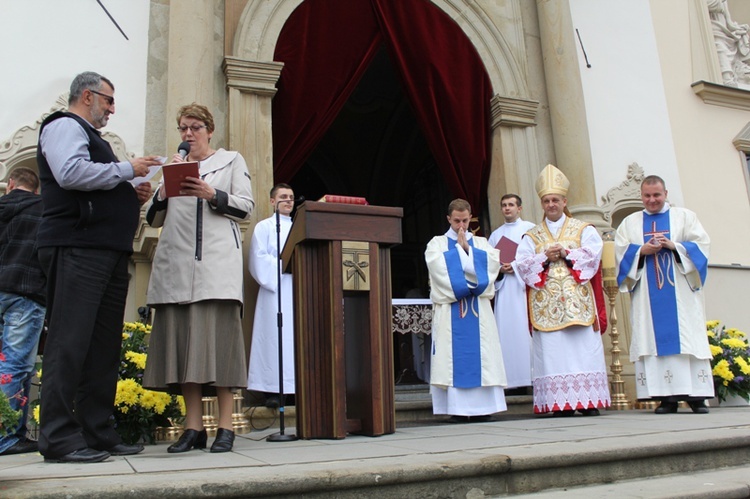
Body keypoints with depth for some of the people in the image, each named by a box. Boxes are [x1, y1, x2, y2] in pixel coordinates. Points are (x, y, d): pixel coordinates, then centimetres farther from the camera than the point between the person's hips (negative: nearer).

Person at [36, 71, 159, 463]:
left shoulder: (91, 137, 30)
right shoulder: (64, 126, 2)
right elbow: (71, 173, -17)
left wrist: (133, 197, 15)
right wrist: (127, 169, -9)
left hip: (109, 252, 10)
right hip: (77, 249, -10)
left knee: (104, 344, 7)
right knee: (70, 341, -11)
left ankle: (97, 433, 11)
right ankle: (58, 438, -7)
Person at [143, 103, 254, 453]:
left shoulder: (231, 160, 16)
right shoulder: (172, 166, 24)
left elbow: (246, 206, 4)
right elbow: (154, 219, 18)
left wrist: (211, 195, -10)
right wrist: (165, 191, 1)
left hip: (217, 260, -3)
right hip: (176, 262, 4)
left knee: (218, 333, -10)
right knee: (181, 336, -3)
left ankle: (225, 427, -6)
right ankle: (193, 427, 2)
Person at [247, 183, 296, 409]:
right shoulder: (264, 226, 8)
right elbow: (259, 258, -5)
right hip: (275, 289, -5)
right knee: (275, 337, -9)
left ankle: (298, 387, 2)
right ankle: (272, 391, -6)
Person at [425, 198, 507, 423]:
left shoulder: (481, 243, 18)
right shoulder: (437, 243, 11)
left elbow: (493, 262, -1)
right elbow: (438, 265, -9)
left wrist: (467, 248, -4)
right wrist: (460, 248, -3)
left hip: (478, 309, 2)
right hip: (450, 309, -2)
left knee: (481, 354, -3)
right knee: (453, 356, -7)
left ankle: (482, 407, 1)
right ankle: (457, 409, -5)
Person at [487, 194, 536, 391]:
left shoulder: (531, 229, 8)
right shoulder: (495, 234, 19)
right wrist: (500, 269, -7)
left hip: (526, 286, -3)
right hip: (504, 288, 3)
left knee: (527, 329, -8)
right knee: (507, 331, -1)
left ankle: (534, 375, -5)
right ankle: (511, 378, 0)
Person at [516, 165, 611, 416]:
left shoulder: (583, 229, 12)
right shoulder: (531, 236, 14)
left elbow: (593, 253, -4)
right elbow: (521, 263, 1)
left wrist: (566, 253, -14)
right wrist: (545, 257, -13)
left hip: (577, 301, -1)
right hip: (545, 304, 1)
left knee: (583, 348, -4)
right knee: (552, 351, -4)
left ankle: (588, 401, 1)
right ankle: (559, 403, -1)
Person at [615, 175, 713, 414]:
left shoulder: (684, 216, 14)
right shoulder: (629, 222, 17)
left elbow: (701, 244, 3)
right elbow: (620, 252, 6)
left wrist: (674, 246, -12)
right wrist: (642, 250, -11)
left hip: (680, 293, -1)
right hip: (647, 295, 1)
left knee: (686, 338, -6)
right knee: (655, 340, -5)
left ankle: (696, 395, -2)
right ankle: (667, 396, -5)